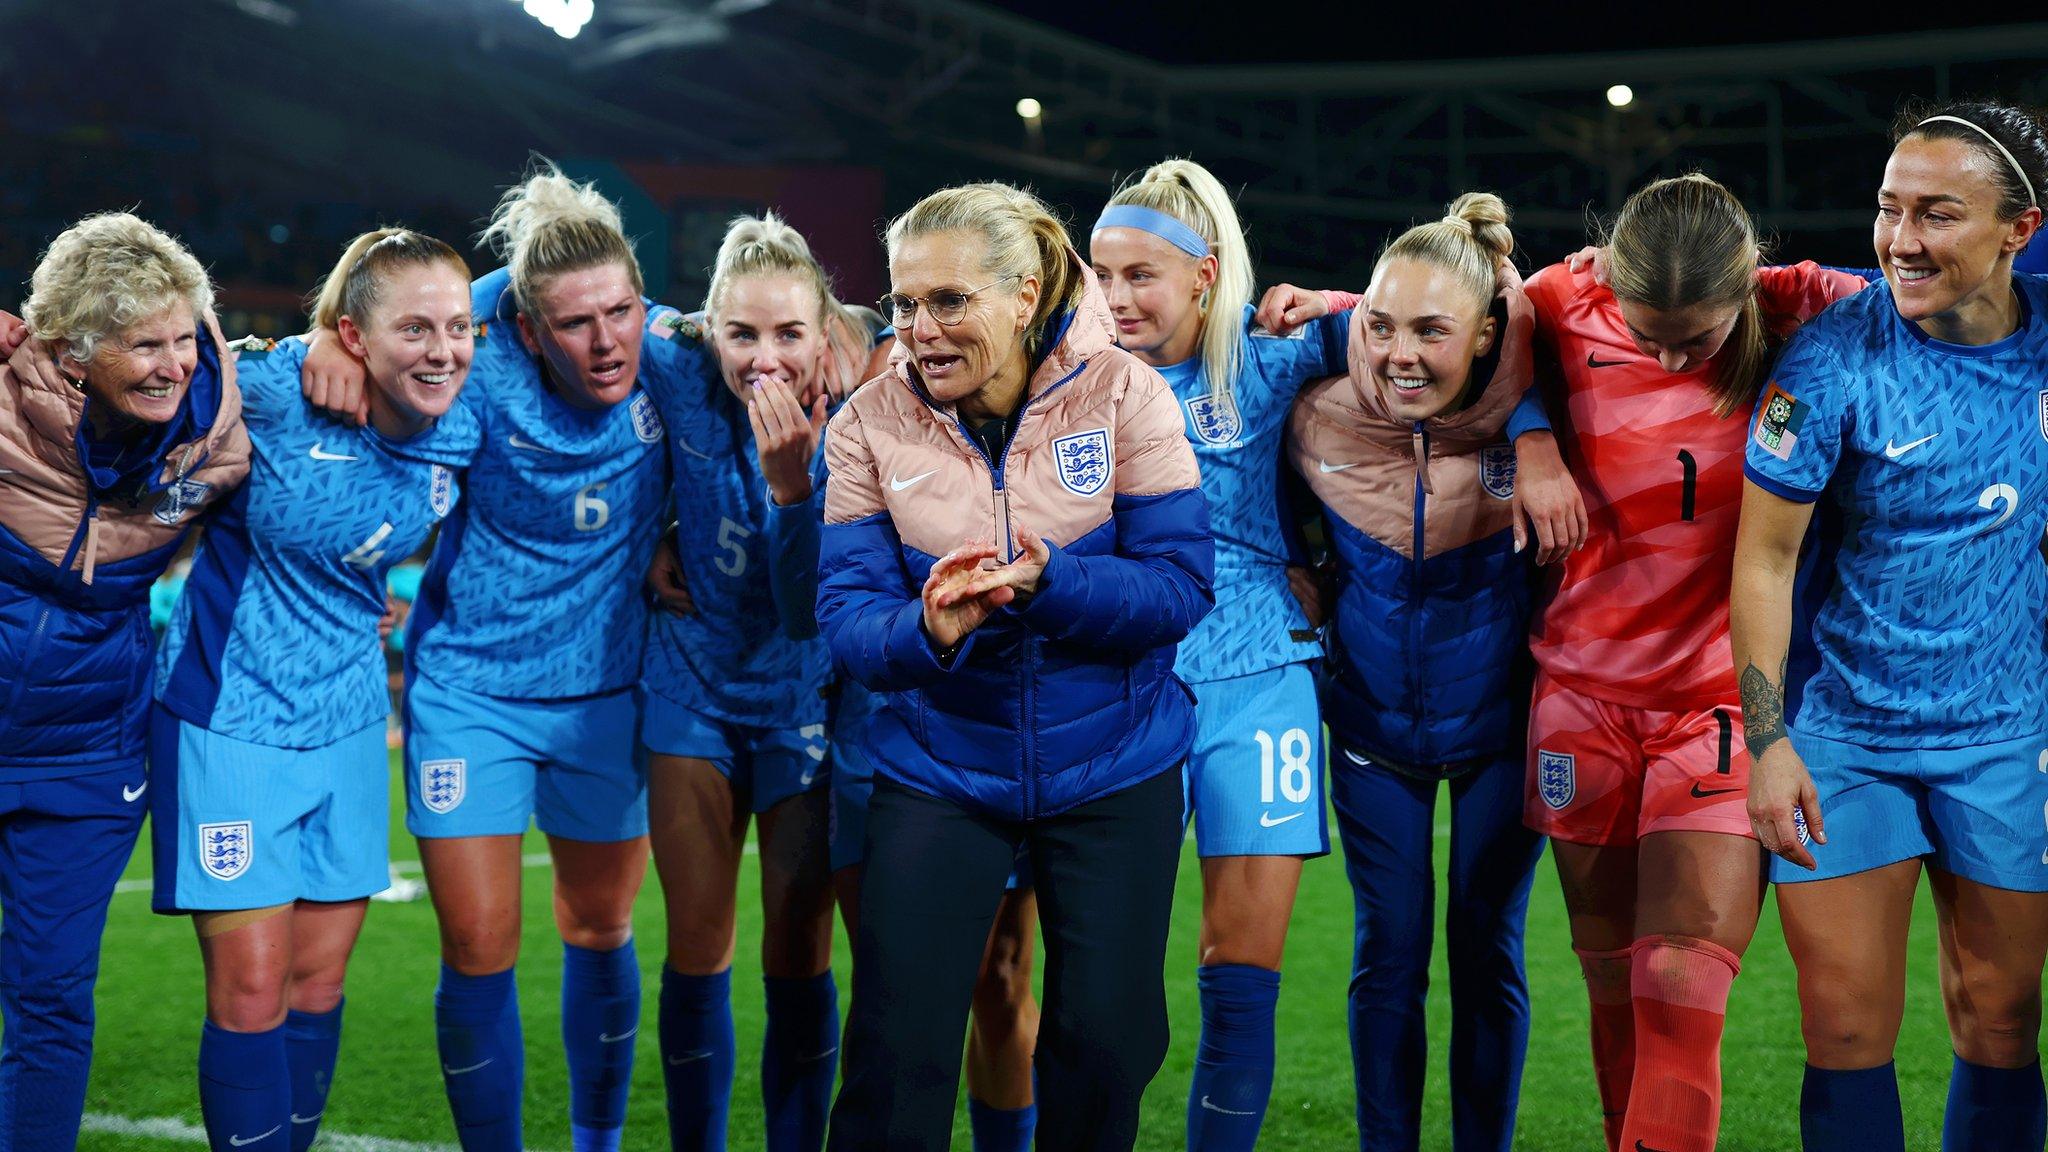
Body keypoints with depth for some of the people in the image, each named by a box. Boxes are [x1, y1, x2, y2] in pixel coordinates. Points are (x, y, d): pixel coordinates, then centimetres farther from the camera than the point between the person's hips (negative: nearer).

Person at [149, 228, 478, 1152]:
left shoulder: (459, 436, -5)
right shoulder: (268, 391, -18)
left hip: (347, 722, 5)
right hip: (229, 720, -5)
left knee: (318, 987, 12)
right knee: (250, 995, -4)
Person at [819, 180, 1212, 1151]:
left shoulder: (1122, 395, -11)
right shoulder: (871, 423, -7)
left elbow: (1182, 585, -15)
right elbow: (846, 614, -12)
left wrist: (1048, 583, -31)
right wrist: (927, 631, -34)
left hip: (1113, 768, 0)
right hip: (936, 769, 0)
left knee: (1107, 1041, 8)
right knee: (898, 1049, -3)